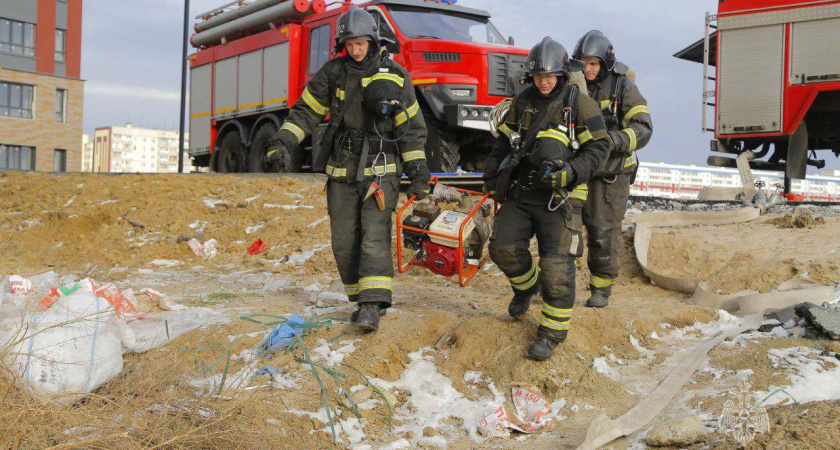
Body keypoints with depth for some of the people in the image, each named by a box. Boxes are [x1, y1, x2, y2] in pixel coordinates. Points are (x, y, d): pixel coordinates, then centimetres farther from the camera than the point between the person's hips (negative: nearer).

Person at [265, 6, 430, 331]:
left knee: (375, 236, -14)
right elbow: (306, 110, 6)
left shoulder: (395, 76, -2)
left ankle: (373, 307, -16)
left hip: (380, 170, -3)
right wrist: (283, 142, -9)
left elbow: (412, 127, 2)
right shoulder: (333, 72, 3)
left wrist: (418, 171, -3)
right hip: (341, 170, 3)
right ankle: (364, 300, 17)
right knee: (344, 242, 3)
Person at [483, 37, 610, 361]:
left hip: (558, 198, -5)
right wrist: (492, 178, 12)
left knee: (556, 265, -7)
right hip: (520, 192, 5)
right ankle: (526, 286, 28)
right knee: (503, 247, -5)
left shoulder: (579, 104, -3)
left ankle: (552, 332, 6)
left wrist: (569, 173, -19)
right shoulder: (522, 102, 11)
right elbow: (504, 141, 20)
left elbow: (597, 148, -5)